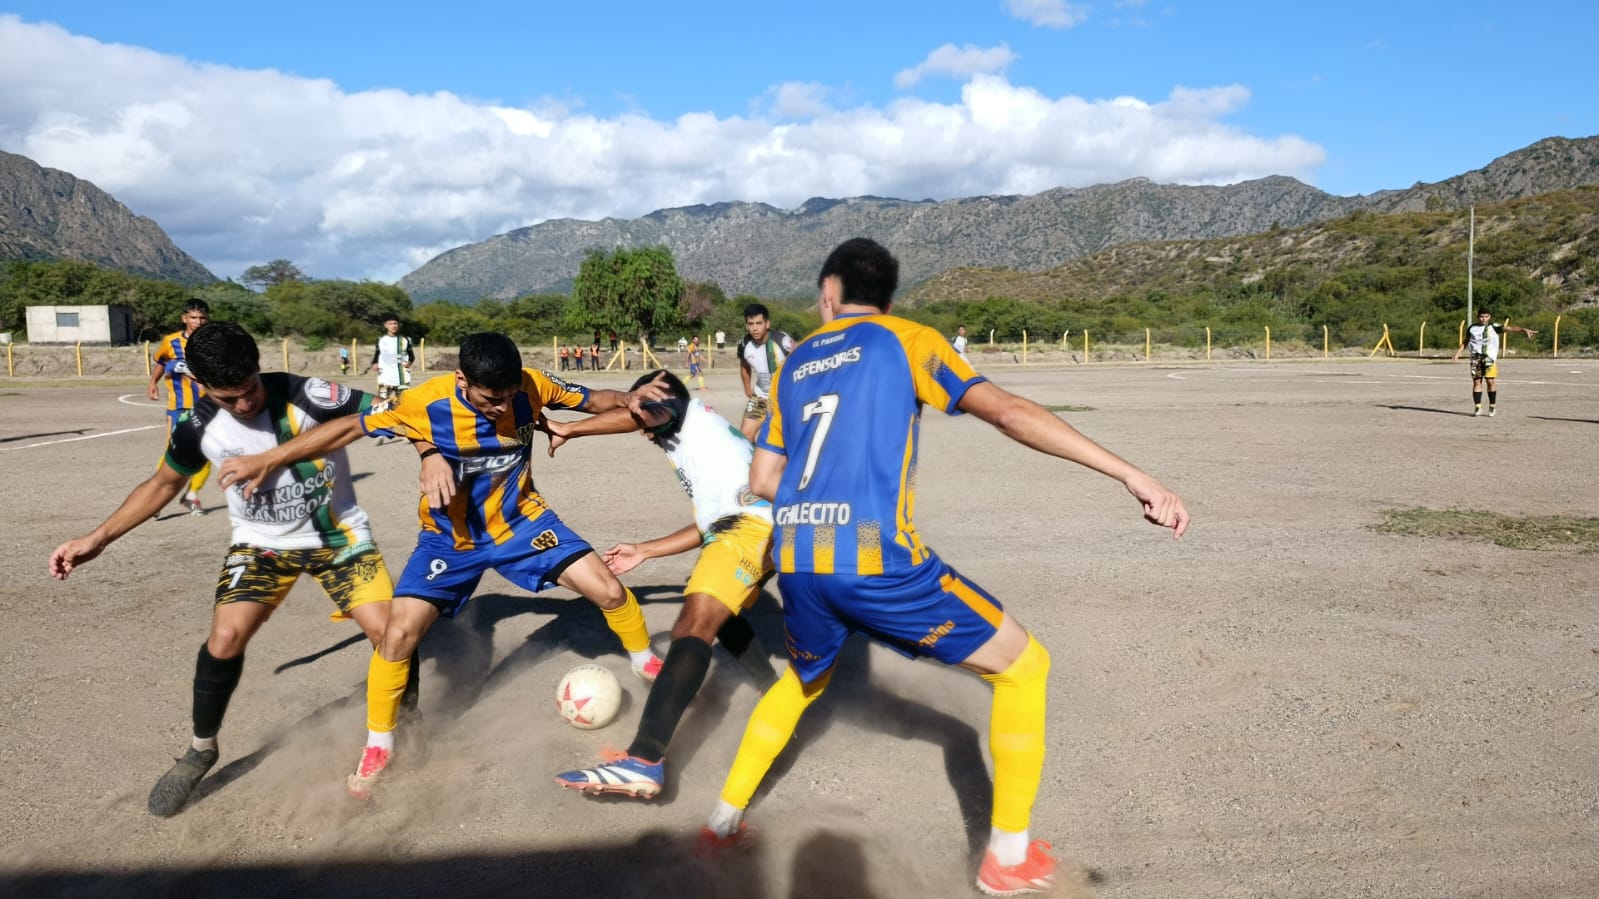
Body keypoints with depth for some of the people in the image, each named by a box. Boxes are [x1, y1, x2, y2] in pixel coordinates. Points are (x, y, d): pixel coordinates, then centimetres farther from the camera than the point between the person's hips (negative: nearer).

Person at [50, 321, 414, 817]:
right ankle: (201, 749, 9)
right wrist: (96, 539, 1)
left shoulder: (305, 396, -26)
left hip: (337, 535, -2)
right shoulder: (199, 427, -13)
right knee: (225, 638, -17)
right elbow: (163, 484, 6)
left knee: (389, 631, -18)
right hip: (262, 544, 2)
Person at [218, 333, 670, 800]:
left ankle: (648, 665, 23)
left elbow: (591, 400, -5)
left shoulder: (531, 387, -22)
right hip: (450, 536, -1)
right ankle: (378, 747, 12)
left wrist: (632, 397, -24)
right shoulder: (427, 402, -28)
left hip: (520, 520, 1)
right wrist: (268, 459, -16)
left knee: (610, 591, -8)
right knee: (399, 634, -13)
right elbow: (348, 427, -18)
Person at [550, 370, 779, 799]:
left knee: (692, 629, -23)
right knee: (716, 614, 33)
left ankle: (643, 761, -35)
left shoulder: (694, 416, 12)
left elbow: (643, 415, -9)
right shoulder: (695, 446, 34)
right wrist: (643, 551, 34)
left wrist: (568, 430, 0)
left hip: (752, 523, -10)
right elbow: (708, 526, 33)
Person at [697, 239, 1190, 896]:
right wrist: (1131, 475, -8)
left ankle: (724, 818, 37)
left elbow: (761, 480, 20)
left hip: (795, 564, 6)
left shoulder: (794, 363, 19)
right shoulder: (905, 340, 6)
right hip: (875, 561, -5)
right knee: (1024, 666, 13)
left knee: (802, 682, 36)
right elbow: (1007, 412, -6)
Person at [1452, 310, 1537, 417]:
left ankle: (1492, 407, 5)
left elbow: (1510, 327, -11)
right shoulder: (1472, 328, 11)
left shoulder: (1494, 327, 2)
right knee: (1476, 382, 2)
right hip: (1476, 357, 3)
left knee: (1490, 381, -7)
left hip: (1489, 357, -2)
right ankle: (1477, 407, 7)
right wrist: (1457, 354, 11)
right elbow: (1464, 343, 20)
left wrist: (1524, 330, -24)